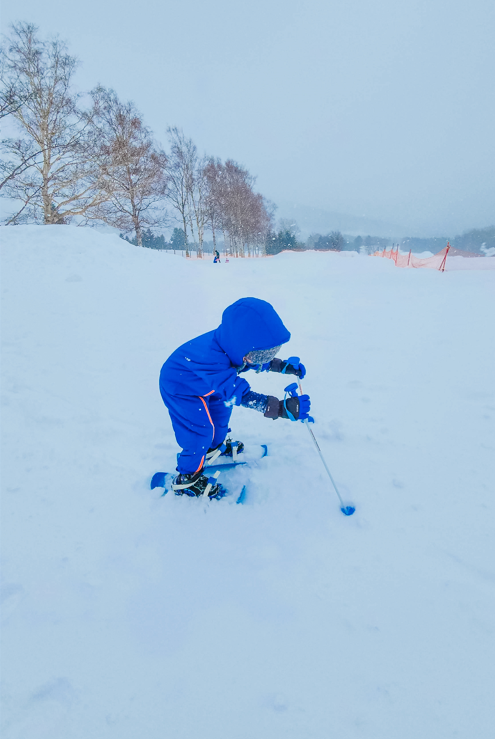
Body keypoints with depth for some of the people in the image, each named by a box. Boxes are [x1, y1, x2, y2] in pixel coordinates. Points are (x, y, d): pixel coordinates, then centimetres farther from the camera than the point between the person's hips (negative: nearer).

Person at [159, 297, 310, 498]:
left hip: (199, 381, 8)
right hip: (180, 388, -8)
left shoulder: (234, 343, -19)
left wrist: (284, 366, -13)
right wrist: (281, 408, -53)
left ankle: (216, 447, 46)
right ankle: (186, 479, 18)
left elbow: (260, 360, 1)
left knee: (221, 406, 19)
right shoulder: (212, 361, -44)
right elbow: (240, 393, -46)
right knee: (200, 431, -4)